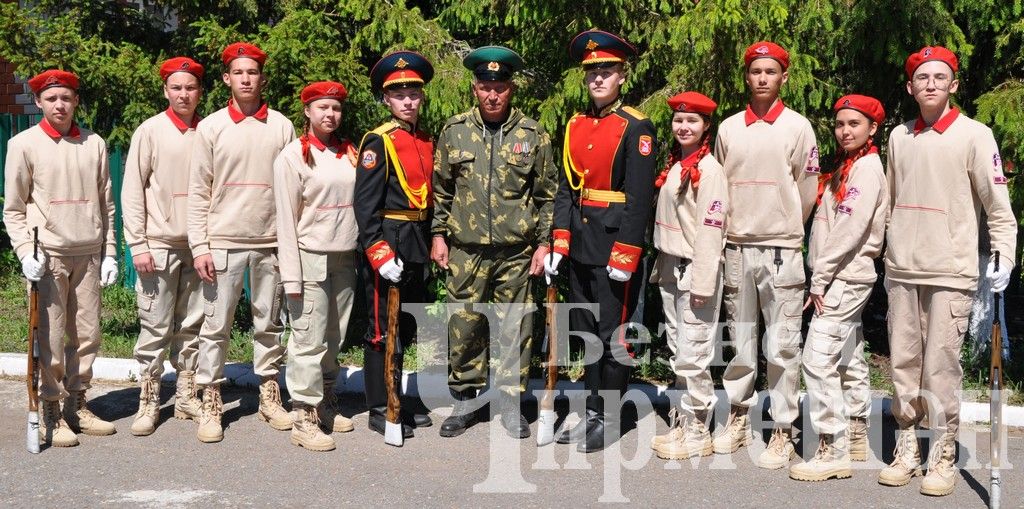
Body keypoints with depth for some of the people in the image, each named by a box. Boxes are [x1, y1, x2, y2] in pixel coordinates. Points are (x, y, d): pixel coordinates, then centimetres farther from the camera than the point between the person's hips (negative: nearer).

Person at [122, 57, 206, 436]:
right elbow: (132, 191, -2)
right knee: (155, 328, 0)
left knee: (191, 327, 9)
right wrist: (138, 245, -8)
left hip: (198, 246, 3)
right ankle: (148, 402, 9)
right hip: (159, 245, -3)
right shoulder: (150, 131, -1)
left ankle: (186, 396, 19)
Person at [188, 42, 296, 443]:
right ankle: (210, 403, 11)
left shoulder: (282, 127, 4)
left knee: (269, 323, 10)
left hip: (270, 242, 1)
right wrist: (199, 247, -6)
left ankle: (269, 396, 21)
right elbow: (198, 193, 1)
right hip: (223, 242, -1)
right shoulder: (211, 127, 2)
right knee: (216, 326, 2)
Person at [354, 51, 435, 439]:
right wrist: (378, 252, -22)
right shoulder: (378, 141, -9)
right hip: (387, 245, -8)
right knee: (384, 330, -1)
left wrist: (430, 245, 15)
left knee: (406, 329, 15)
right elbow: (365, 203, -15)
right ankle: (379, 410, 10)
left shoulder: (427, 142, 13)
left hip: (418, 247, 8)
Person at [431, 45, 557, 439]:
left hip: (517, 252, -1)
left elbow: (548, 195, 5)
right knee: (464, 328, 6)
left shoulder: (533, 134, 1)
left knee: (515, 329, 4)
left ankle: (511, 403, 18)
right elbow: (441, 189, 12)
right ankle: (464, 401, 20)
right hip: (465, 249, 1)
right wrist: (438, 234, 7)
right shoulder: (454, 131, 5)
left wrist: (544, 243, 1)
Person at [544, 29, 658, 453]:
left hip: (615, 244, -6)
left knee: (613, 334, 2)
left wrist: (625, 255, -18)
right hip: (580, 245, 7)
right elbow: (565, 189, 11)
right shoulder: (575, 126, 11)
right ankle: (592, 413, 25)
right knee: (586, 332, 13)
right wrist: (559, 242, 4)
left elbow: (639, 197, -14)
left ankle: (610, 421, 14)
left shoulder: (636, 128, -8)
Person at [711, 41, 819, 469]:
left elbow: (806, 192, 3)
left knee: (782, 346, -2)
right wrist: (735, 229, 12)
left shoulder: (798, 127, 0)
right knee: (739, 341, 11)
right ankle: (738, 418, 23)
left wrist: (784, 230, 10)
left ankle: (783, 431, 6)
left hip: (781, 250, -3)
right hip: (736, 248, 3)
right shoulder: (728, 128, 8)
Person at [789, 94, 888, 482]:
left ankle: (834, 451, -10)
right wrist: (822, 276, 9)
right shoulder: (849, 167, 17)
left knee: (819, 359, -13)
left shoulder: (866, 167, -12)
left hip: (844, 278, -10)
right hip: (847, 278, 10)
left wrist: (820, 279, -18)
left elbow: (849, 230, -20)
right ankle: (857, 438, 26)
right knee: (849, 359, 16)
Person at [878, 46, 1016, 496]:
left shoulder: (974, 135, -3)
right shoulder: (899, 136, 11)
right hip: (901, 271, 5)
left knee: (941, 368, -4)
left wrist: (1004, 256, -12)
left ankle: (943, 457, 9)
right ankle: (907, 450, 19)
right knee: (903, 365, 8)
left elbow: (998, 203, -4)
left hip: (950, 273, -4)